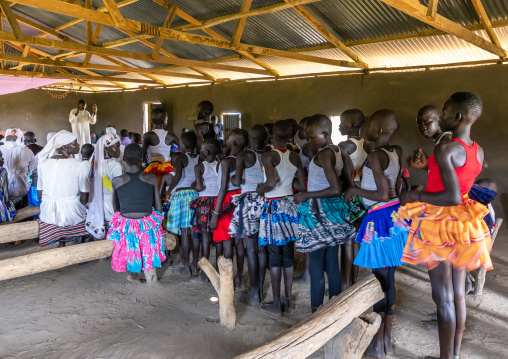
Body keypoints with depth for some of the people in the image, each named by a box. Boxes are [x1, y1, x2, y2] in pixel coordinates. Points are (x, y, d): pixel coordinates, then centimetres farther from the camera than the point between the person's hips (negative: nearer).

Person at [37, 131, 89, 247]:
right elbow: (84, 194, -12)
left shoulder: (44, 163, 0)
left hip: (48, 214, 4)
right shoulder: (78, 165, -14)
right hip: (72, 211, -4)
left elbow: (40, 193, 7)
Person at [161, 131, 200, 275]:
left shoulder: (179, 157, -6)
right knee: (194, 232, 9)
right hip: (196, 195, 4)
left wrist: (168, 192, -11)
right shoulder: (200, 158, 8)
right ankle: (195, 265, 15)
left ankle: (186, 266, 8)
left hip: (181, 194, -4)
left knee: (184, 232, 2)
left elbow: (178, 176, -21)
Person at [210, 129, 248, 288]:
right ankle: (239, 278, 22)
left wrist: (215, 213, -15)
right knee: (238, 241, 12)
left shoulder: (226, 161, -15)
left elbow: (223, 188, -18)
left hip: (227, 201, -6)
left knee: (226, 242, 2)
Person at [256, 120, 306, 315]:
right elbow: (302, 186, 4)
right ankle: (288, 301, 20)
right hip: (290, 205, 5)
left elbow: (271, 183, -24)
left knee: (275, 257, 2)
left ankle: (276, 303, 11)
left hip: (273, 206, -5)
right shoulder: (295, 157, 5)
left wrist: (260, 189, -4)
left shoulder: (268, 156, -11)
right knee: (288, 256, 11)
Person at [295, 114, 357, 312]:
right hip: (333, 209, 9)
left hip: (319, 213, -9)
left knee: (316, 266, 1)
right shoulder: (336, 150, 8)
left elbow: (336, 189, -24)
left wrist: (306, 196, -17)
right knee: (332, 265, 15)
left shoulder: (323, 154, -17)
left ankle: (316, 312, 11)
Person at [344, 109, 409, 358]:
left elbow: (383, 194, -21)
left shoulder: (374, 156, -15)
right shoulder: (395, 154, 10)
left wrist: (354, 190, -9)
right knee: (388, 278, 14)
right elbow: (397, 190, 14)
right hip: (395, 214, 8)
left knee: (377, 279, 1)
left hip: (380, 219, -8)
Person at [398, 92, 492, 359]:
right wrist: (429, 165, 20)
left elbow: (453, 196, -27)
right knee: (458, 295, 16)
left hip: (439, 225, -8)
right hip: (462, 225, 8)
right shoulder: (478, 151, 4)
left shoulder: (444, 149, -20)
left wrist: (416, 195, -15)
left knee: (443, 297, 2)